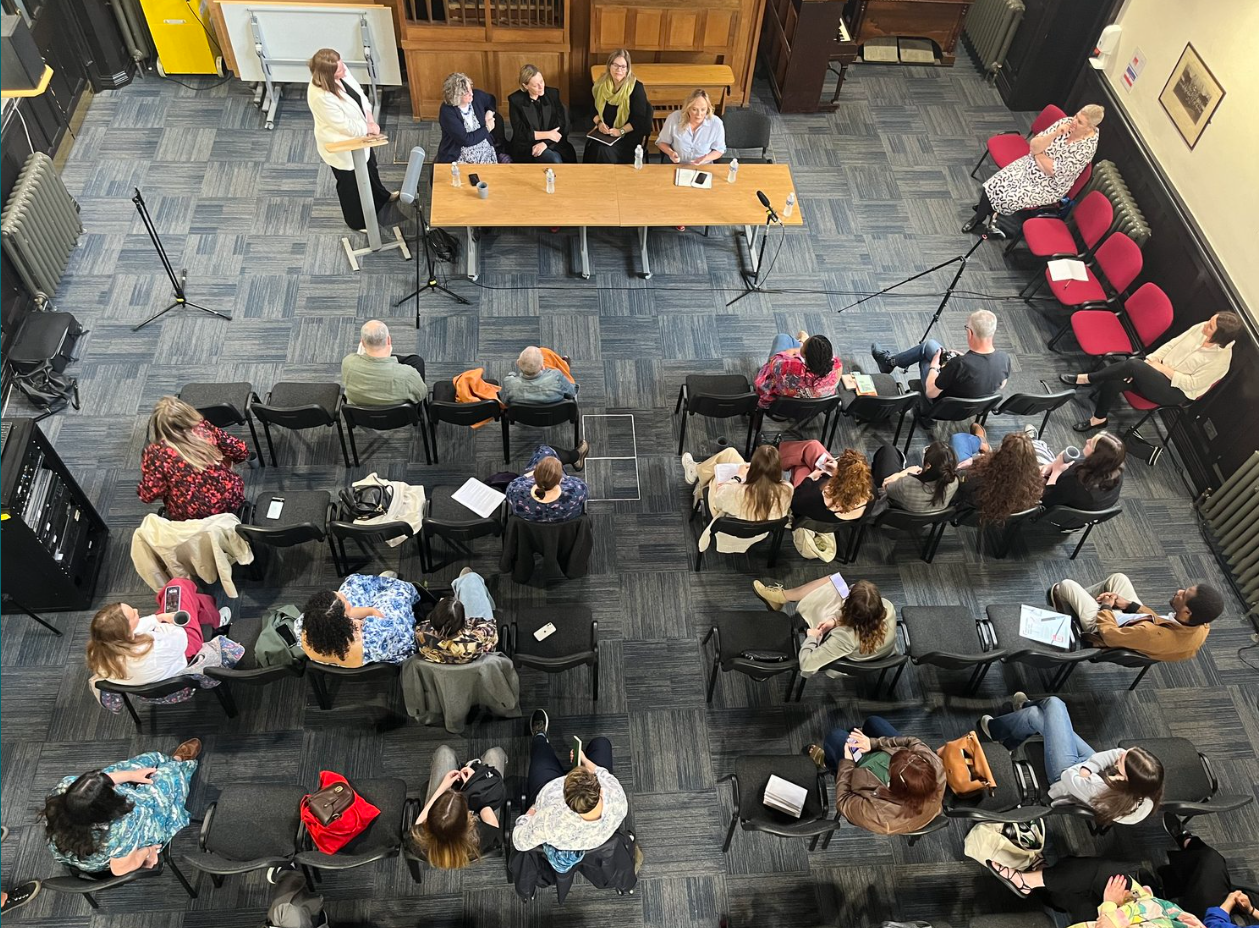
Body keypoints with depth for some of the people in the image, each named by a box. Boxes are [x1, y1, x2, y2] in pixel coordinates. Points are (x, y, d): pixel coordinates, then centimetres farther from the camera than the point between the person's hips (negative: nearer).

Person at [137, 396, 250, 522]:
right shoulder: (205, 429, -9)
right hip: (230, 502, 1)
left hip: (188, 518, -1)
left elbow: (149, 495, -14)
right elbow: (241, 451, -1)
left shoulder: (155, 452, -15)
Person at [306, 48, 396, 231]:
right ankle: (357, 221, 45)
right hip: (342, 145, -8)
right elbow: (345, 126, -30)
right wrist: (368, 128, -16)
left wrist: (369, 118, -14)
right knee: (351, 184, 18)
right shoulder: (321, 96, -39)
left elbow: (359, 93, -1)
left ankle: (381, 195, 66)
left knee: (370, 167, 34)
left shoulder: (340, 72, -17)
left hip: (359, 135, 8)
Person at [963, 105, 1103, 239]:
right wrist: (1055, 134, -26)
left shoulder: (1087, 147, -24)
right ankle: (981, 216, 9)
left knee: (1008, 199, -18)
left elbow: (1054, 171, -23)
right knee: (994, 185, -15)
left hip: (1048, 186, -5)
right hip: (1030, 165, 5)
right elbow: (1034, 145, -10)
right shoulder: (1066, 122, -8)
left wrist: (1038, 153, -11)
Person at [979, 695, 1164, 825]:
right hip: (1085, 765, 5)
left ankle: (996, 729, 35)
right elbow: (1117, 753, -20)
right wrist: (1089, 766, -28)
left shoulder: (1103, 793, -46)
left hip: (1067, 773, -5)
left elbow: (1068, 777, -28)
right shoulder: (1147, 791, -32)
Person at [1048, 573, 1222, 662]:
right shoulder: (1202, 629, -27)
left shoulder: (1152, 634, -48)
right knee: (1118, 578, 21)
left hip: (1103, 626, -6)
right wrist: (1129, 605, -2)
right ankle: (1078, 599, 46)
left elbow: (1110, 635, -30)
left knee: (1067, 585, 9)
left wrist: (1105, 608, -13)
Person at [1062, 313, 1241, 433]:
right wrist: (1148, 362, -9)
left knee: (1132, 364, -30)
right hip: (1160, 373, 6)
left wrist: (1165, 370, -16)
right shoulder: (1201, 328, -1)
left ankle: (1086, 379, -16)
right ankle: (1099, 418, -4)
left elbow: (1192, 383, -17)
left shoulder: (1221, 359, -18)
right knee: (1113, 382, -21)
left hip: (1175, 391, -6)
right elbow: (1172, 344, 4)